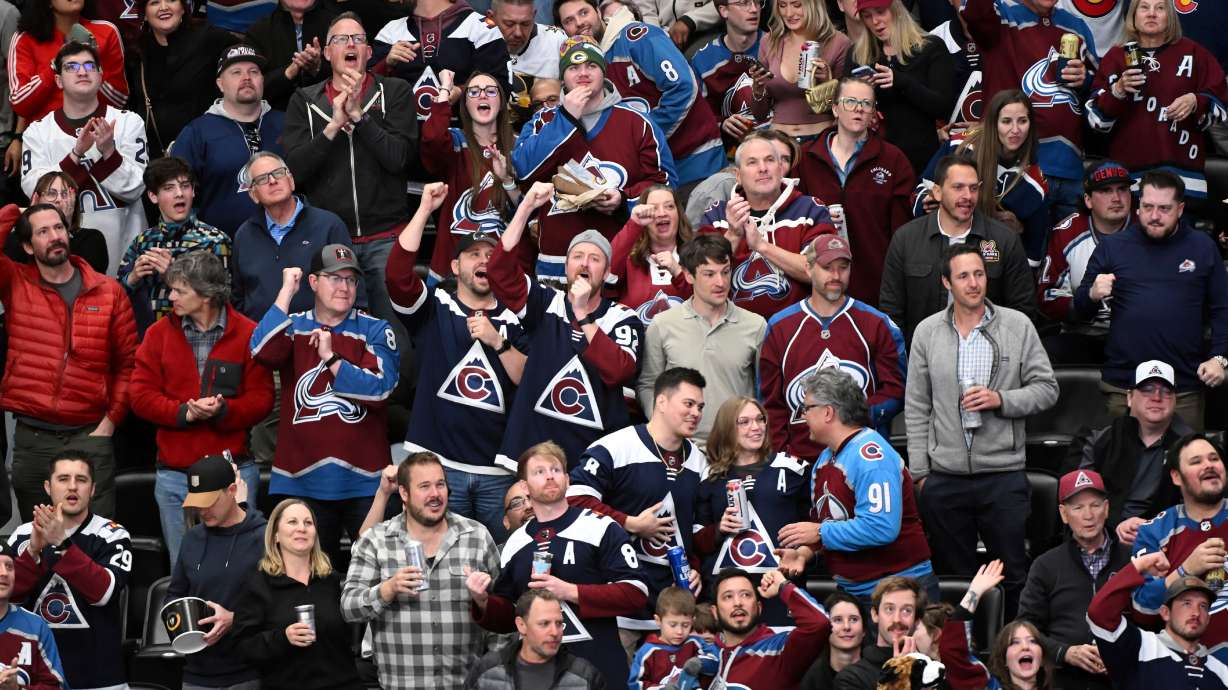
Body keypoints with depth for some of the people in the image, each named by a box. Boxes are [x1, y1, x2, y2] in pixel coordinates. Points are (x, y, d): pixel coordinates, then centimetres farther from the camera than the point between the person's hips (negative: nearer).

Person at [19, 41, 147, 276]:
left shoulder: (128, 122, 3)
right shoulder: (38, 131, 4)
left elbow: (134, 188, -4)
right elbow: (33, 188, -10)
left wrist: (108, 152, -18)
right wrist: (77, 154, -19)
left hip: (121, 247, 0)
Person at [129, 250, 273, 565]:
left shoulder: (247, 334, -1)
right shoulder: (159, 333, 5)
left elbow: (261, 398, -4)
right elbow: (141, 395, 0)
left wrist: (223, 410, -21)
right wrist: (183, 412, -15)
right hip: (174, 476, 2)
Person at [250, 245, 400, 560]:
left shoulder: (375, 331, 4)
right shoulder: (292, 327, 9)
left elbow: (379, 389, -9)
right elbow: (263, 351, -13)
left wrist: (331, 358, -13)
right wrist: (287, 291, -9)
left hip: (365, 479, -1)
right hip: (301, 479, 1)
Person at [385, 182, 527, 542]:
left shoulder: (512, 320, 12)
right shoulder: (434, 307, 7)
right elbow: (397, 272, -11)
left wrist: (498, 342, -10)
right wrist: (426, 209, -11)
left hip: (498, 469, 2)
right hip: (438, 462, -2)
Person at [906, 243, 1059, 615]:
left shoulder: (1018, 326, 1)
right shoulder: (927, 332, 5)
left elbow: (1046, 389, 3)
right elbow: (916, 407, 7)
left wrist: (1001, 400, -14)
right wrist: (919, 471, 3)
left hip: (1004, 475, -1)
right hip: (944, 478, 2)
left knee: (1016, 575, 2)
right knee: (953, 578, 9)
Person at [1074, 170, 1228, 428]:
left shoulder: (1203, 249, 7)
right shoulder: (1112, 247, 7)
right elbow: (1081, 309, 10)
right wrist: (1093, 295, -12)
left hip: (1185, 388, 0)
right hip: (1123, 386, 0)